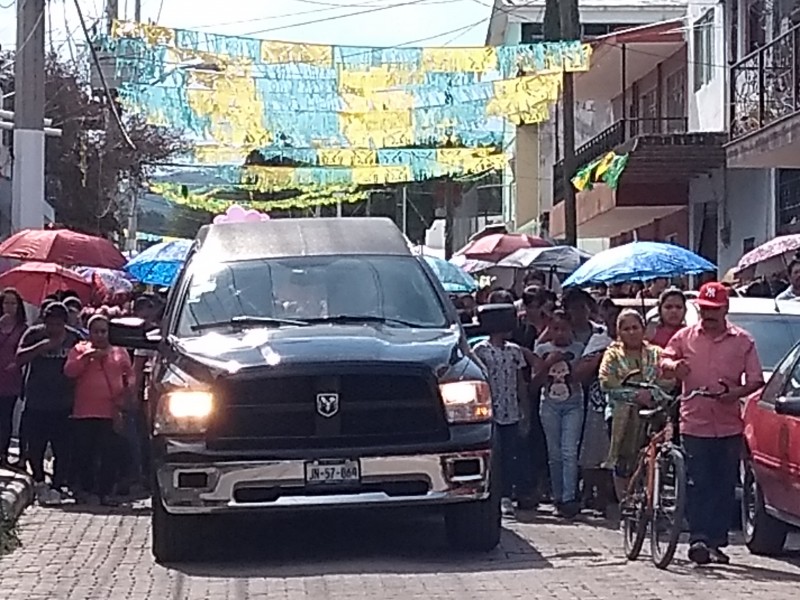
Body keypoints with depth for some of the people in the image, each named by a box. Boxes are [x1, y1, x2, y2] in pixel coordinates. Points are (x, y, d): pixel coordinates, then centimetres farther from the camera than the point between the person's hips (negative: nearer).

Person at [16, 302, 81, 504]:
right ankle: (39, 481, 29)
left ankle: (56, 487, 1)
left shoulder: (74, 338, 0)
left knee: (62, 449, -6)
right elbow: (19, 357, -14)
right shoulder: (34, 334, -1)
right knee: (35, 446, 8)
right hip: (36, 402, 1)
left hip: (63, 404, -1)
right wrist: (42, 346, -23)